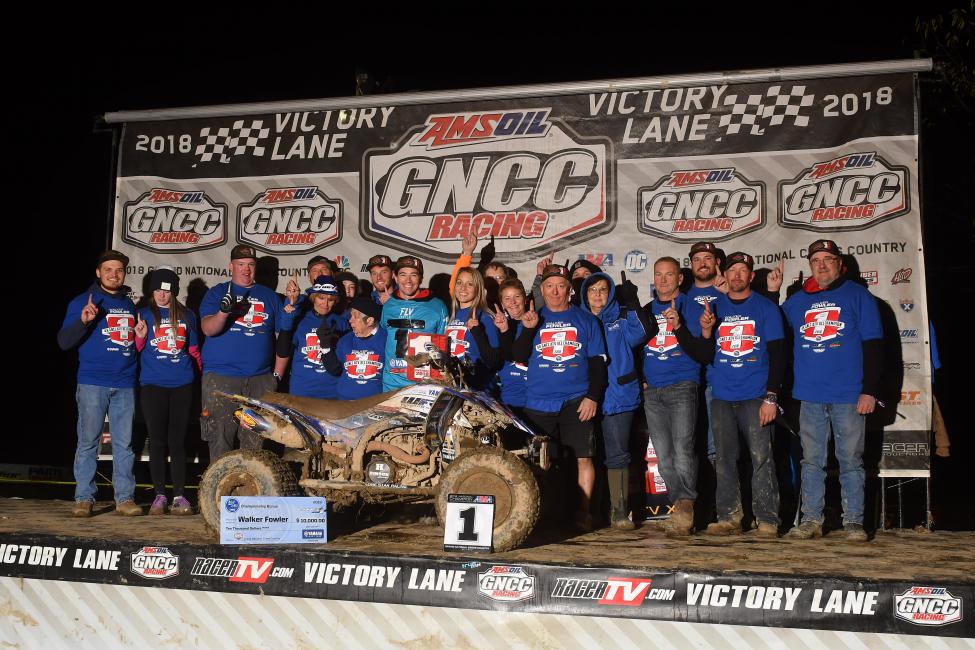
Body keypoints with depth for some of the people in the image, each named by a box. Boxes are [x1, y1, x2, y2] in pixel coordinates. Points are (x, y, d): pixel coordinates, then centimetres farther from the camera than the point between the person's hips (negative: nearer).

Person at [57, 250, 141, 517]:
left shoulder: (130, 304, 17)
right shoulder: (82, 302, 3)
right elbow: (64, 342, -4)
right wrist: (83, 320, -19)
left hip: (125, 385, 3)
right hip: (92, 384, -3)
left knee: (124, 443, 3)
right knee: (88, 442, -1)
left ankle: (125, 497, 7)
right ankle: (84, 498, 6)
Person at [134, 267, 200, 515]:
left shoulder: (186, 316, 13)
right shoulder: (144, 315, 7)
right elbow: (135, 350, 7)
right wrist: (140, 337, -13)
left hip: (182, 385, 1)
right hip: (153, 385, -1)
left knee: (177, 441, 2)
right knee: (157, 441, 0)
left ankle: (179, 496, 6)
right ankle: (160, 495, 8)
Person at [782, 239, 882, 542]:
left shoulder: (858, 295, 3)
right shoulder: (796, 301, 13)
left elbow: (873, 345, -1)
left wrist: (870, 390, -8)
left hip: (848, 396, -3)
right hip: (810, 396, 3)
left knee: (850, 460, 2)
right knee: (811, 461, 6)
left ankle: (853, 521, 9)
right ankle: (811, 520, 11)